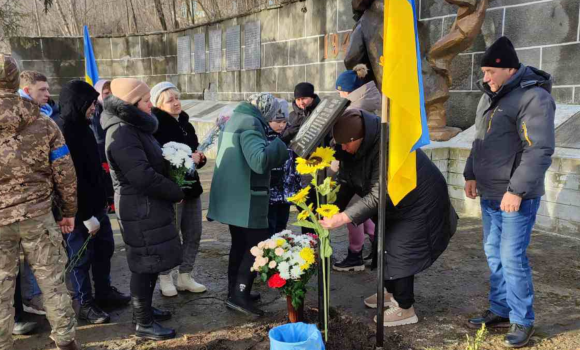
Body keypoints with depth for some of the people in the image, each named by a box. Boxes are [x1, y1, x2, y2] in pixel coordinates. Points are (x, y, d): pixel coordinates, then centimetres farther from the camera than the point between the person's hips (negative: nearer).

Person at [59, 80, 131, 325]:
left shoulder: (82, 127, 9)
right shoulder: (63, 132, -20)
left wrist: (102, 201, 14)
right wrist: (86, 215, -21)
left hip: (96, 204, 9)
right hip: (79, 209, -9)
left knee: (105, 248, 18)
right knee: (82, 256, 5)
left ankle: (104, 292, 35)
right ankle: (85, 304, 20)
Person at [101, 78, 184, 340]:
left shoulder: (134, 127, 11)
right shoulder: (121, 133, -20)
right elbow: (143, 176, -26)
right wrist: (176, 192, -15)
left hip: (147, 204, 10)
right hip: (140, 208, -10)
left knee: (150, 262, 18)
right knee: (146, 263, -1)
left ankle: (144, 309, 33)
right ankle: (143, 323, 11)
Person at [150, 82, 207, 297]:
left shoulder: (186, 125, 12)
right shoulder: (156, 127, -13)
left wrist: (199, 158, -3)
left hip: (191, 186, 8)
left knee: (193, 234, 11)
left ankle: (185, 277, 25)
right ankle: (165, 278, 19)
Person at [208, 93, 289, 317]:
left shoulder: (236, 119, 15)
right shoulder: (250, 123, -17)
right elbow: (259, 161, -31)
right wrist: (282, 146, -20)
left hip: (232, 196, 10)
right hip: (245, 198, -10)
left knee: (240, 244, 17)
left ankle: (235, 292, 24)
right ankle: (239, 295, -3)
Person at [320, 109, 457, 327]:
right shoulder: (357, 146, -11)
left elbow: (378, 196, -38)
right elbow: (346, 181, -6)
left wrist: (342, 218, -38)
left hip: (419, 203, -9)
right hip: (395, 203, 9)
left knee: (400, 252, -7)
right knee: (386, 247, 18)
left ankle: (405, 309, 9)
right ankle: (393, 293, 37)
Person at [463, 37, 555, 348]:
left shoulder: (533, 97, -16)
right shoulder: (490, 96, 11)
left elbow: (540, 150, -22)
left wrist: (517, 190, -24)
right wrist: (471, 174, 16)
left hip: (516, 196, -8)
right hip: (489, 193, 9)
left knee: (512, 257, -4)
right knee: (494, 253, 14)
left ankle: (522, 321, 11)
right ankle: (501, 310, 28)